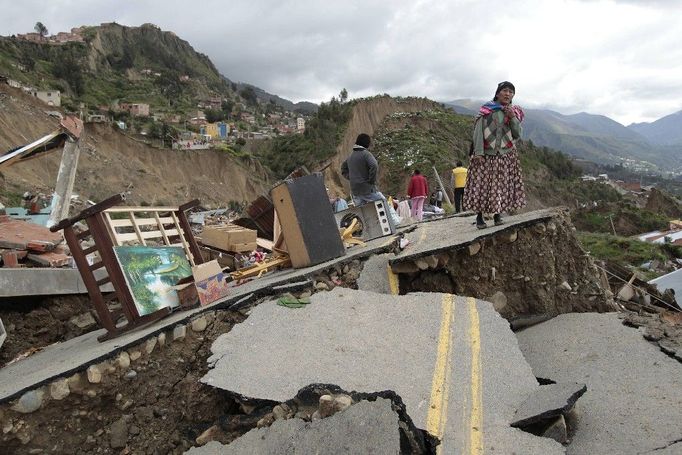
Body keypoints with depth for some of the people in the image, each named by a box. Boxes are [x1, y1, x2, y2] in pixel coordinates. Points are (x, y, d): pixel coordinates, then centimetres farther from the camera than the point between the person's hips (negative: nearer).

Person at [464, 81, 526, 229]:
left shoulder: (515, 112, 11)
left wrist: (512, 118, -9)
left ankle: (497, 214, 13)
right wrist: (478, 152, -15)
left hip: (506, 156, 4)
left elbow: (517, 134, 5)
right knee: (482, 184, -4)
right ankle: (479, 217, 3)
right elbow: (478, 131, -7)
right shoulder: (487, 110, -2)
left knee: (501, 185, 3)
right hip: (486, 155, -4)